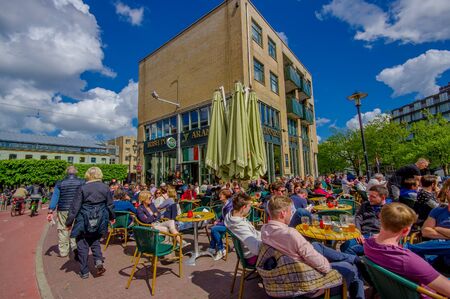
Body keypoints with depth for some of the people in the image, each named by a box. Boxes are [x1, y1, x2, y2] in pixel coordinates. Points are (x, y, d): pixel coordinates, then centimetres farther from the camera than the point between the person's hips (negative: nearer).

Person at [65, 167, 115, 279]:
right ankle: (98, 260, 2)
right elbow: (110, 205, 8)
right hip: (99, 221, 3)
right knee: (95, 241, 22)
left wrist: (69, 222, 5)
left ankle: (84, 272, 19)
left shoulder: (82, 188, -8)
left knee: (82, 245, 11)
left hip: (84, 220, -2)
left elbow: (75, 207, -5)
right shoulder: (105, 188, -1)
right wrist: (112, 217, 23)